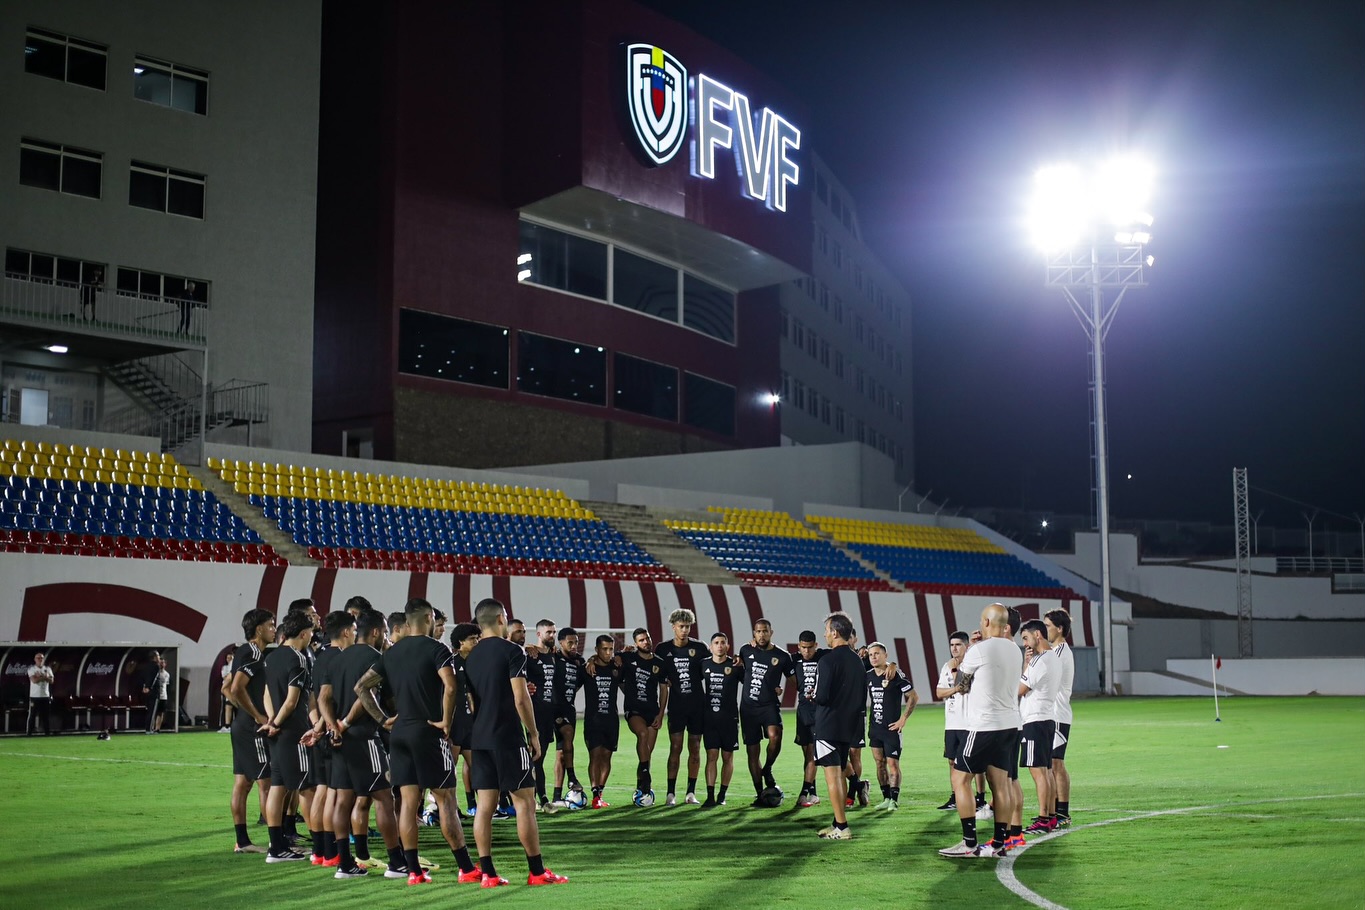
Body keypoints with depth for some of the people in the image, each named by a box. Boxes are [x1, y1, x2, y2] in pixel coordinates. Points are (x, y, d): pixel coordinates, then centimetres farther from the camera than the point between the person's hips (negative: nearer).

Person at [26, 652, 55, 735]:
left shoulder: (47, 669, 10)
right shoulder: (31, 669, -1)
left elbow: (51, 680, -3)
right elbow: (34, 680, -18)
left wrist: (41, 676, -15)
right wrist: (45, 677, -10)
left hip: (45, 696, 3)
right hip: (34, 696, -3)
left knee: (46, 716, 5)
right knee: (32, 715, -3)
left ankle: (47, 732, 10)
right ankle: (28, 733, 1)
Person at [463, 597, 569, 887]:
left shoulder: (471, 657, 11)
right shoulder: (511, 651, -9)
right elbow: (520, 698, -14)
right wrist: (534, 733, -5)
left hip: (480, 738, 7)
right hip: (509, 737, -7)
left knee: (485, 804, 5)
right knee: (524, 801, -1)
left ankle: (487, 873, 5)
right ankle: (537, 871, 1)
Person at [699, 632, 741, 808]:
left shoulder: (735, 666, -1)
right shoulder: (704, 665, 7)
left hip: (729, 717, -1)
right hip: (709, 717, 1)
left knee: (727, 756, 4)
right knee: (711, 755, -5)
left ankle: (722, 795, 14)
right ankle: (710, 797, -7)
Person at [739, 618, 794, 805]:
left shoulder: (782, 656, -1)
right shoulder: (746, 651, 6)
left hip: (769, 705, -3)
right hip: (748, 707, 3)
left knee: (774, 736, -31)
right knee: (752, 751, 3)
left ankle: (767, 769, -4)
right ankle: (760, 795, 12)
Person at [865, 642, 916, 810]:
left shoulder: (896, 675, -12)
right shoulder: (868, 676, 6)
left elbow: (914, 697, -8)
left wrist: (903, 719, -11)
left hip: (891, 727, -6)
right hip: (874, 727, 6)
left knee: (893, 763, -7)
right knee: (880, 763, 9)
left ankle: (894, 799, -3)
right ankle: (886, 798, 17)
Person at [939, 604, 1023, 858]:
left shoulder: (979, 650, -13)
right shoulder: (1014, 650, 10)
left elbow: (960, 685, 1)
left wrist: (967, 651, 12)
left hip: (984, 726, -8)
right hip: (1010, 724, 8)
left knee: (960, 779, 0)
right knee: (1001, 783, 9)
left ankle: (969, 843, -3)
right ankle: (999, 843, 10)